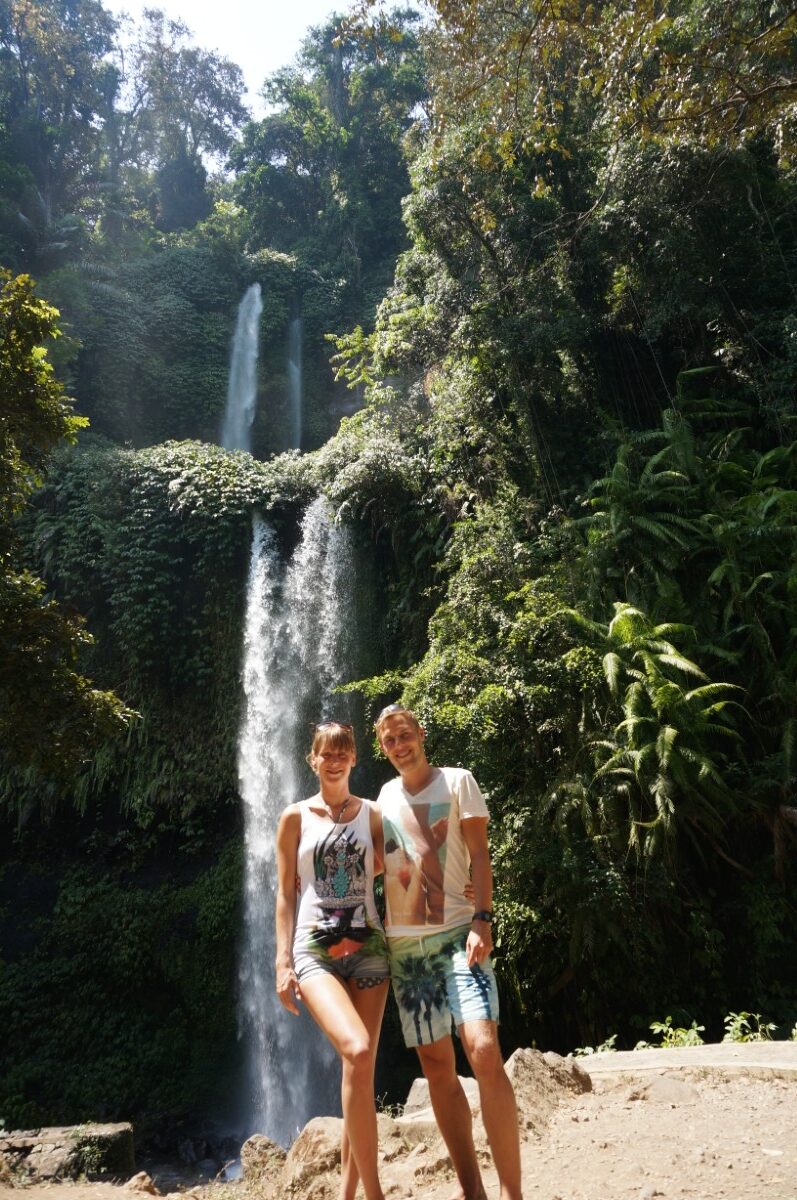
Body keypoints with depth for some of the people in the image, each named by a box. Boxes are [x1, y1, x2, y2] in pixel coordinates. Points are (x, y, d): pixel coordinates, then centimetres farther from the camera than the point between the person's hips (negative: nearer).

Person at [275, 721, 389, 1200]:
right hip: (314, 948, -2)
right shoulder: (296, 817, 2)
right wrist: (283, 961, -2)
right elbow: (286, 893, 3)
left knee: (361, 1068, 6)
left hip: (367, 946, 3)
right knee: (357, 1053, -22)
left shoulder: (371, 814, 6)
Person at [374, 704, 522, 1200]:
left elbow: (479, 854, -6)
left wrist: (482, 919, -16)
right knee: (437, 1064, 8)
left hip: (457, 933, -4)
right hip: (404, 942, 4)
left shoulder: (457, 781, -1)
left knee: (484, 1051, -17)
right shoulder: (386, 795, 11)